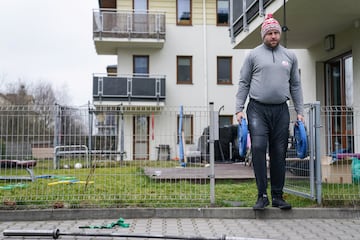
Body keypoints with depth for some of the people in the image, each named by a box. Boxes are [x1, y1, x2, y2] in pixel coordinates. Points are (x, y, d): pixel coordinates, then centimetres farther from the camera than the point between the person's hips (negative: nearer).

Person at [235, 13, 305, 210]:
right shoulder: (253, 55, 6)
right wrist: (239, 109, -4)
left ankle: (277, 196, 13)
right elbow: (243, 83, 5)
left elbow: (295, 85, 17)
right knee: (258, 148, -15)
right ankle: (262, 195, -8)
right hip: (258, 109, -3)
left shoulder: (290, 56, 15)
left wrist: (300, 111, 11)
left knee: (279, 153, 4)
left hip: (281, 111, 3)